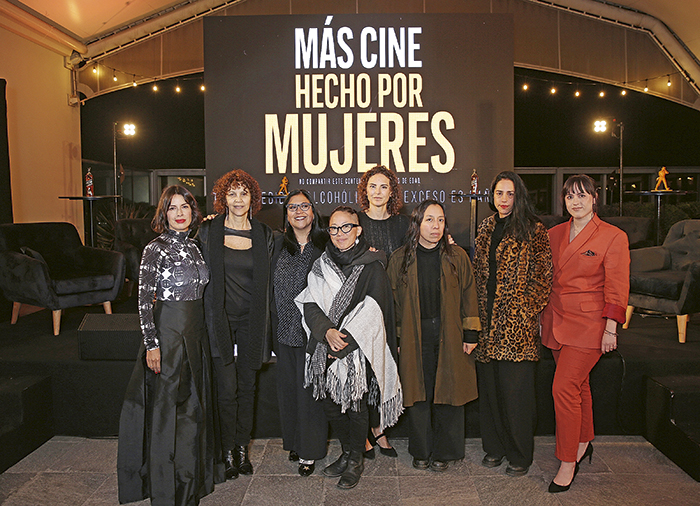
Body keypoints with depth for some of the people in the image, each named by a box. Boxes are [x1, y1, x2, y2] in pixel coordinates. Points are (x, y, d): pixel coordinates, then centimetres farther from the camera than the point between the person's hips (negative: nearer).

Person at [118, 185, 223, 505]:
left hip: (196, 332, 7)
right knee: (166, 408, 1)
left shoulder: (195, 246, 10)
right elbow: (144, 300, -12)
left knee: (193, 407, 15)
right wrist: (151, 344, -16)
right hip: (167, 331, -6)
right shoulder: (155, 249, -9)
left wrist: (202, 332, 16)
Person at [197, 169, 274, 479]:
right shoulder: (208, 231, 0)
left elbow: (267, 282, 9)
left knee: (247, 386, 10)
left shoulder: (263, 234, 4)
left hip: (251, 320, 2)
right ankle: (228, 451, 17)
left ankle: (243, 447, 26)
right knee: (227, 387, -1)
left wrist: (265, 323, 6)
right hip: (220, 318, -2)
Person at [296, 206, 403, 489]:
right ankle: (347, 453, 33)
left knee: (356, 405, 4)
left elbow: (374, 311, -10)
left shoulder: (372, 267, -5)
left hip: (358, 350, -4)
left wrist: (345, 340, -14)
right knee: (330, 406, 10)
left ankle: (356, 460, 27)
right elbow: (310, 304, 2)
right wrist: (327, 331, -15)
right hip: (326, 350, 4)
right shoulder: (321, 266, 7)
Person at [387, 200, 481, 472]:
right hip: (414, 337, 0)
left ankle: (443, 452, 24)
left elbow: (468, 296, 4)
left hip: (449, 336, 0)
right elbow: (394, 301, 4)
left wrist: (470, 334, 0)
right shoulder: (400, 258, 2)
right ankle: (421, 451, 25)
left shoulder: (457, 257, 2)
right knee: (418, 394, 6)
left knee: (449, 393, 5)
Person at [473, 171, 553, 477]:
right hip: (487, 320, 5)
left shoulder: (532, 229, -4)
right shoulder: (486, 228, 13)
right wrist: (478, 313, 9)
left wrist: (528, 309, -11)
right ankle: (494, 447, 28)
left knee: (515, 389, 1)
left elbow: (543, 277, -5)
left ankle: (520, 455, 18)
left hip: (517, 323, -5)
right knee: (489, 386, 12)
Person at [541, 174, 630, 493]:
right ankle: (584, 443, 35)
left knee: (564, 388, -10)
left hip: (588, 324, -5)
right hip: (557, 321, 5)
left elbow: (617, 288, -8)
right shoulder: (554, 235, 7)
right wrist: (543, 317, 12)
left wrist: (611, 329, -11)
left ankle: (568, 462, 4)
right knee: (578, 384, 17)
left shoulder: (613, 237, -7)